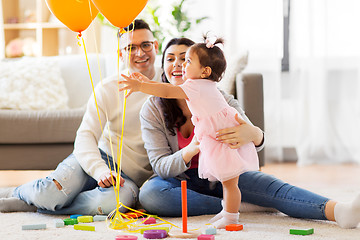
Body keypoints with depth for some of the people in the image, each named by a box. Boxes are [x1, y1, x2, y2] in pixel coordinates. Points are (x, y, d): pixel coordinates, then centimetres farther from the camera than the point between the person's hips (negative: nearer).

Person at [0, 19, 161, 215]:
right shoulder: (107, 89, -3)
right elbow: (86, 135, -10)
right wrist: (100, 170, -29)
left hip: (133, 177, 0)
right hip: (102, 157, 0)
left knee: (118, 200, -37)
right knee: (51, 193, -29)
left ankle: (36, 204, -17)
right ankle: (17, 192, 10)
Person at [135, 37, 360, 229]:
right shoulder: (152, 110, -10)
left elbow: (257, 140, -21)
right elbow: (160, 166, -15)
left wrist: (253, 135, -50)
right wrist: (192, 149, -38)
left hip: (220, 176, 0)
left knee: (270, 185, -29)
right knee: (149, 194, -35)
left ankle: (340, 211, -51)